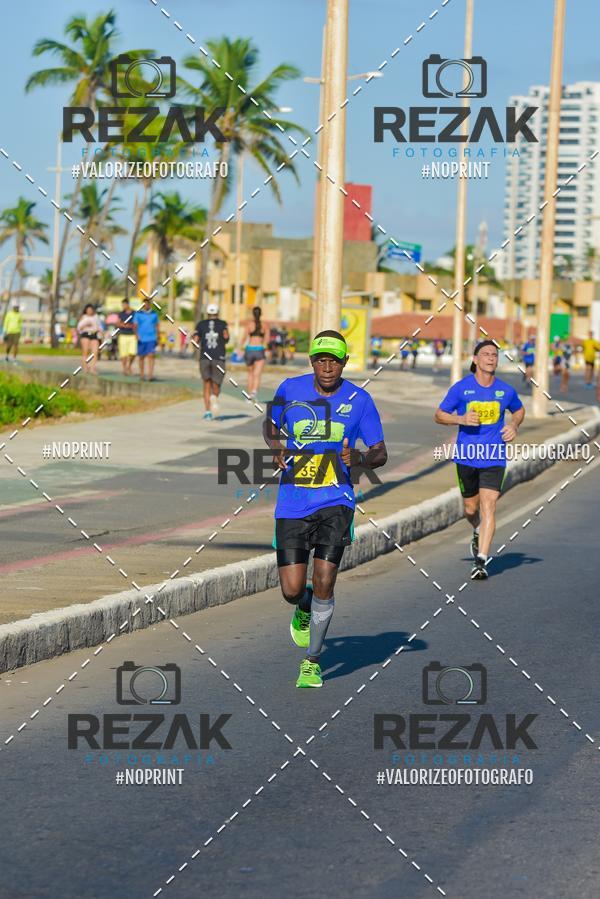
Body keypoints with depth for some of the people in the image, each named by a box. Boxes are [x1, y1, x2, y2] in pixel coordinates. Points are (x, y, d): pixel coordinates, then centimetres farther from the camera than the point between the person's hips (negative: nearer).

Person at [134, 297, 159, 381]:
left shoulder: (154, 313, 9)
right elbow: (135, 325, -1)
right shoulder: (138, 314, 2)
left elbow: (157, 326, 15)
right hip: (141, 339, 0)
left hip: (151, 339, 0)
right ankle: (142, 375, 17)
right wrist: (137, 335, -16)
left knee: (151, 356, -12)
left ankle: (150, 375, -18)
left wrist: (158, 338, 12)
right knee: (141, 357, 7)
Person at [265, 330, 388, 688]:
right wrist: (276, 446, -3)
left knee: (324, 582, -11)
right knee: (292, 590, -4)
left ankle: (312, 661, 8)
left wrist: (360, 458, -18)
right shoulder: (290, 389, 1)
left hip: (336, 501, -1)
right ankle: (305, 608, 36)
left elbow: (380, 453, 5)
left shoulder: (359, 400, -1)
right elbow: (271, 424, 19)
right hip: (292, 503, 1)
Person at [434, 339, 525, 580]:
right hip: (467, 456, 0)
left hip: (494, 459, 0)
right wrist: (461, 419, -15)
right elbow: (438, 415, 3)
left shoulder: (506, 390, 2)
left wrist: (514, 426, 1)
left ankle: (481, 562, -14)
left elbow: (519, 410, 23)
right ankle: (478, 533, 47)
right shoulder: (461, 387, -3)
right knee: (471, 509, 12)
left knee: (488, 507, -13)